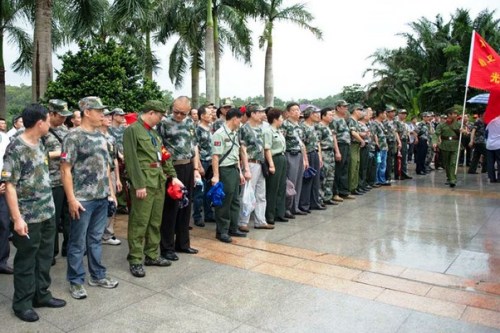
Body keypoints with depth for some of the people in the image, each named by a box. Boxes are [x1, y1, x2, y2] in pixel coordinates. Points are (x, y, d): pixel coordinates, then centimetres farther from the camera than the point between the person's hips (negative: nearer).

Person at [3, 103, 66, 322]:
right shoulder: (16, 148, -16)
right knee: (26, 262, 7)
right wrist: (17, 218, -20)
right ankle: (22, 303, 23)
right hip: (28, 217, -7)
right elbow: (9, 185, -17)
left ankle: (41, 295, 32)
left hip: (47, 213, 8)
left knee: (45, 257, 17)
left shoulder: (39, 144, 8)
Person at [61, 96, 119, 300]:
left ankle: (97, 275, 28)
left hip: (101, 198, 6)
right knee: (78, 242, 5)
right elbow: (65, 170, -12)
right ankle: (76, 281, 19)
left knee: (96, 239, 16)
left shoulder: (100, 136, 10)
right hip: (82, 199, -6)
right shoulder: (73, 137, -10)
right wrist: (71, 199, -16)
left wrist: (111, 190, 13)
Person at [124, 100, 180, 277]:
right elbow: (132, 160, -14)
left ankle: (152, 255, 25)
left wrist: (173, 176, 13)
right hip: (144, 183, -8)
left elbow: (164, 156, 20)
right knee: (139, 223, -1)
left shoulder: (154, 132, 18)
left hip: (159, 182, 8)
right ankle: (135, 260, 9)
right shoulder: (132, 130, -7)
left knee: (155, 222, 13)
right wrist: (139, 185, -18)